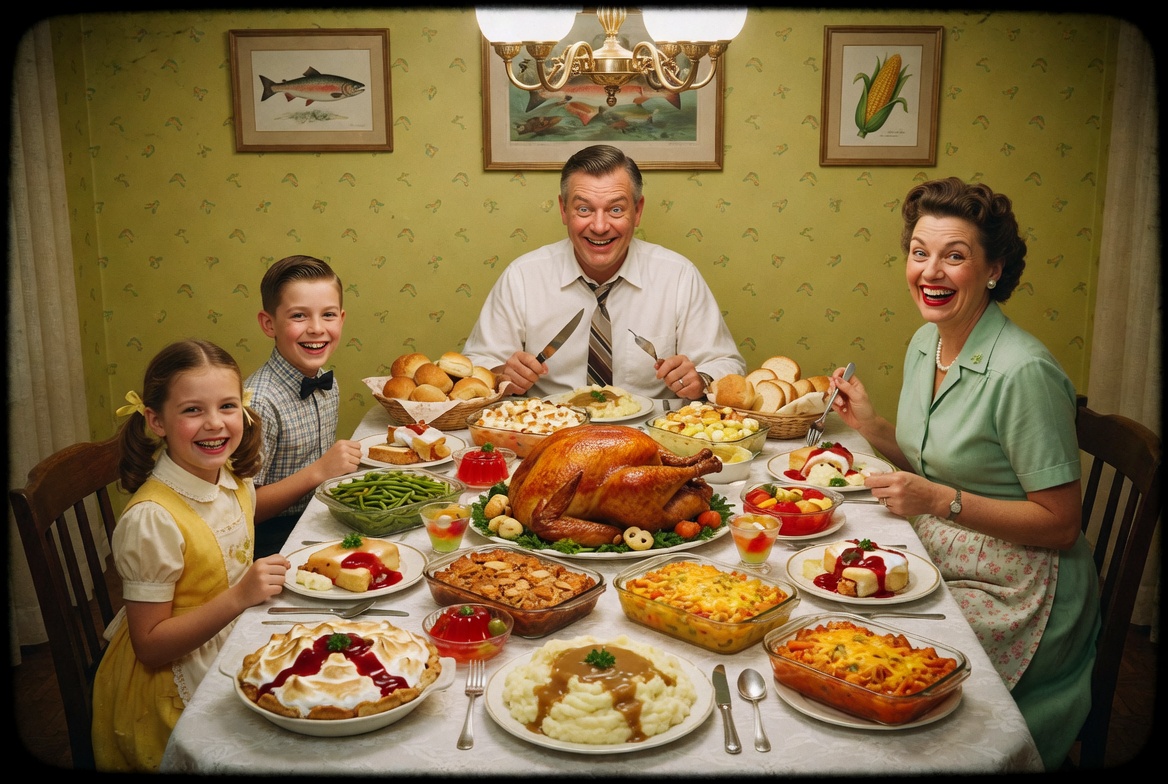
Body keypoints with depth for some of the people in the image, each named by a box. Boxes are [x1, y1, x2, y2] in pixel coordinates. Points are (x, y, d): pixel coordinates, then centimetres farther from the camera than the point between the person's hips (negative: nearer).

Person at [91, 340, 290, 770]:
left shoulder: (237, 482, -3)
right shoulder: (152, 519, -24)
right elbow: (150, 646, -19)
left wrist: (266, 581, -5)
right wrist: (240, 597, -29)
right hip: (173, 696, -7)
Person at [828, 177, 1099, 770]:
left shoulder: (1023, 372, -23)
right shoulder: (924, 343, 3)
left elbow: (1059, 524, -17)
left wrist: (939, 501, -25)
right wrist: (869, 425, -1)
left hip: (1011, 595, -7)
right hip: (937, 561, 7)